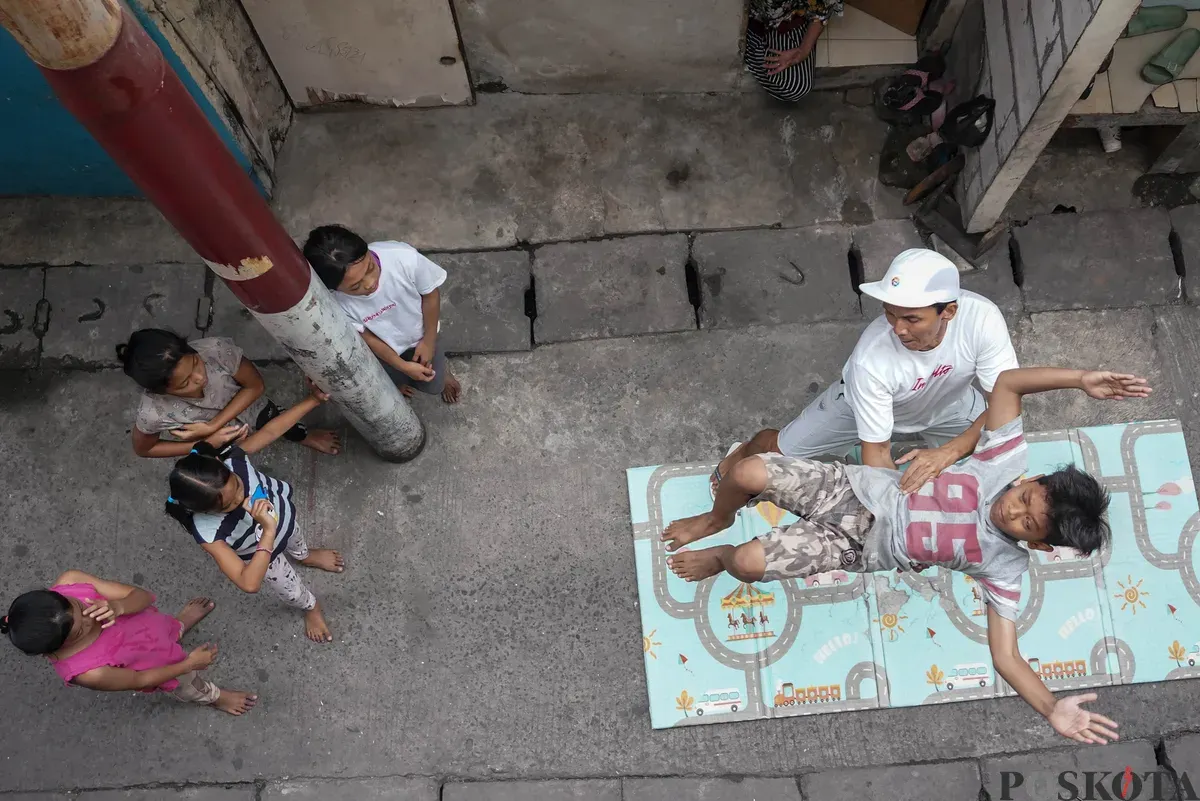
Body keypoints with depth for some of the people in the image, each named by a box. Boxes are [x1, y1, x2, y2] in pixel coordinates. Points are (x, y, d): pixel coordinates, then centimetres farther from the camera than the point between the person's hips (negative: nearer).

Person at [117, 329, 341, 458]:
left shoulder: (216, 349, -44)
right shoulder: (153, 412, -41)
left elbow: (255, 386, -25)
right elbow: (142, 449, -19)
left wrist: (211, 426, -33)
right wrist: (204, 443, -27)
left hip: (250, 409, 2)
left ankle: (307, 438, 65)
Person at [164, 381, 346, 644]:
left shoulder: (230, 458, -40)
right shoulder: (208, 533, -46)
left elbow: (271, 430, -26)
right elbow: (249, 584, -49)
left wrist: (314, 399, -29)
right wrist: (269, 531, -58)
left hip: (282, 511, 3)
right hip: (261, 555, -3)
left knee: (296, 541, 38)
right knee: (292, 593, 24)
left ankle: (305, 555, 75)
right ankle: (311, 607, 61)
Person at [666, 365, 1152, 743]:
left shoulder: (1003, 567, -13)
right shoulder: (1008, 463, -12)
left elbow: (1006, 655, -11)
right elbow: (1006, 383, -9)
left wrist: (1053, 710, -26)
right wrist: (1081, 380, -21)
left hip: (863, 548, -2)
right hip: (859, 488, 2)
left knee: (749, 562, -24)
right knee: (748, 472, -19)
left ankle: (722, 558, 22)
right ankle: (717, 519, 24)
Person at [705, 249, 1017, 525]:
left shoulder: (981, 317, -39)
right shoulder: (871, 360, -43)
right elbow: (876, 451, -31)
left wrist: (949, 452, -44)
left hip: (947, 403, 2)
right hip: (865, 400, -2)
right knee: (780, 451, 4)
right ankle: (742, 453, 41)